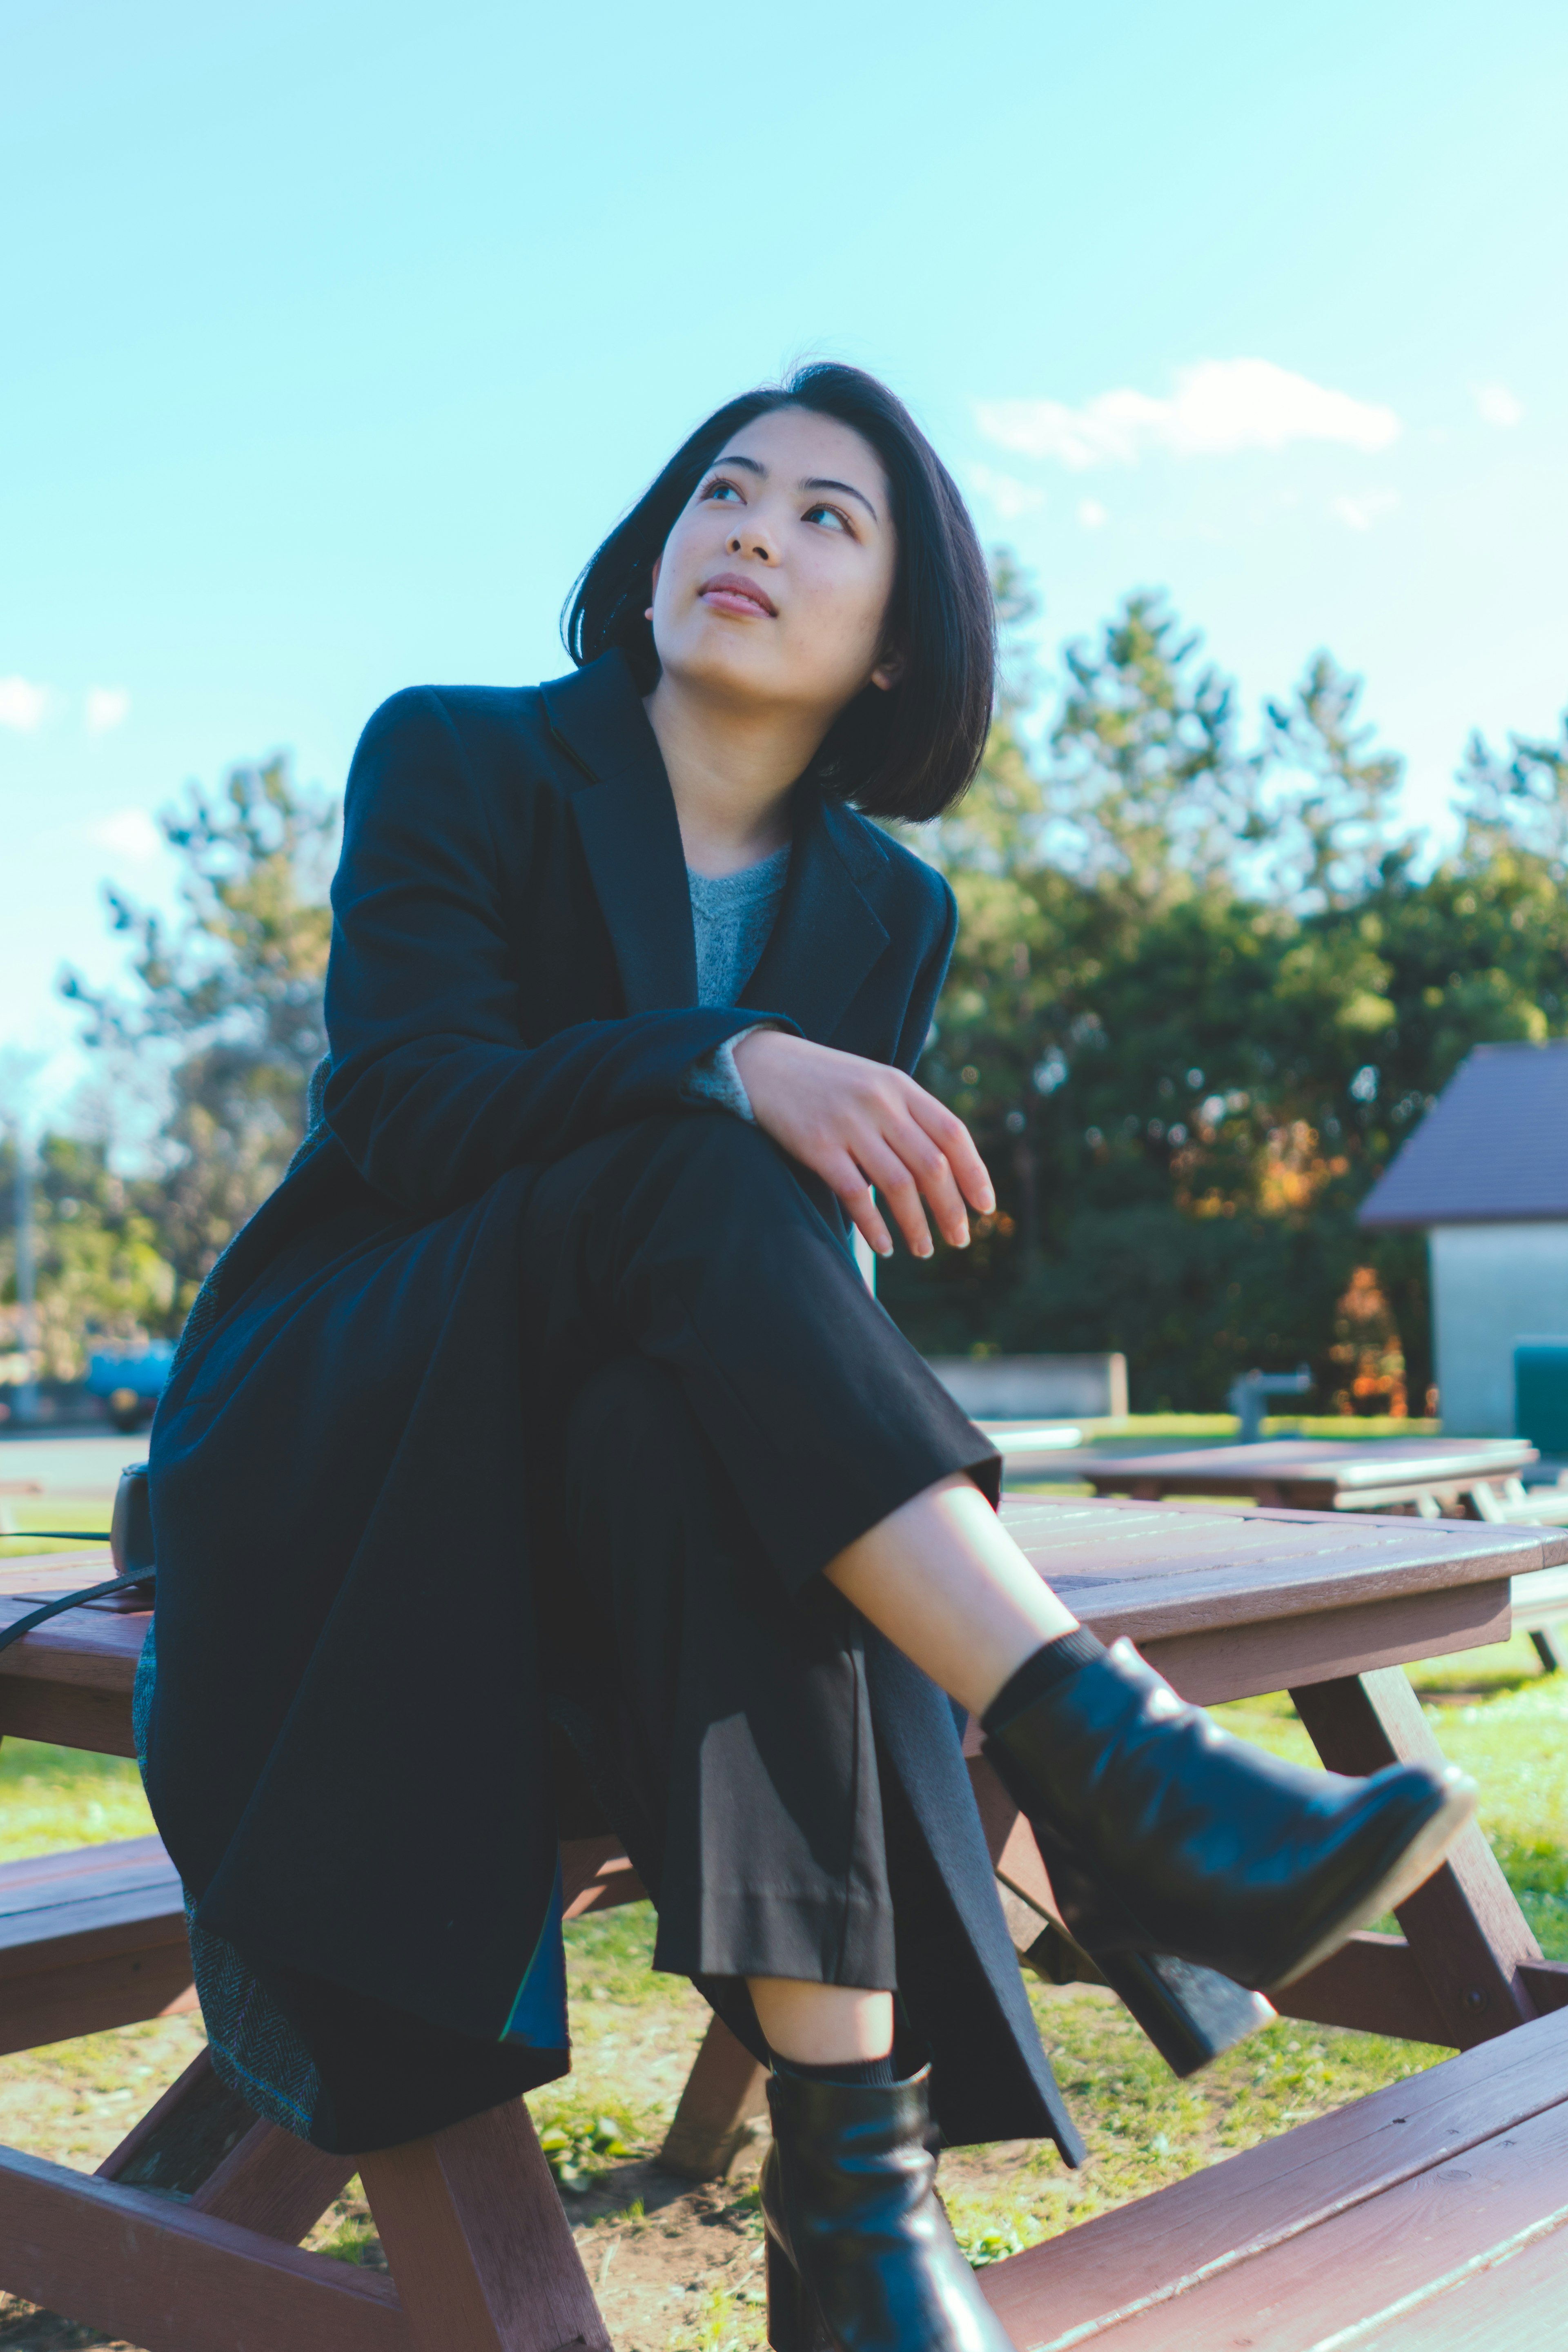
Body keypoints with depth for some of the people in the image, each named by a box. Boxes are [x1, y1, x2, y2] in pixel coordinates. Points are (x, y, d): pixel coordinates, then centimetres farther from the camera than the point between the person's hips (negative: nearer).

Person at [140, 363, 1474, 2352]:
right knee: (681, 1171, -35)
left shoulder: (887, 908, 9)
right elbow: (400, 1104, -17)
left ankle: (855, 2178, -43)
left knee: (687, 1418, -38)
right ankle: (1104, 1749, -46)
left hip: (645, 1440, 3)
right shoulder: (452, 758, -2)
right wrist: (721, 1070, -34)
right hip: (342, 1427, -2)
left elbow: (824, 1228, 4)